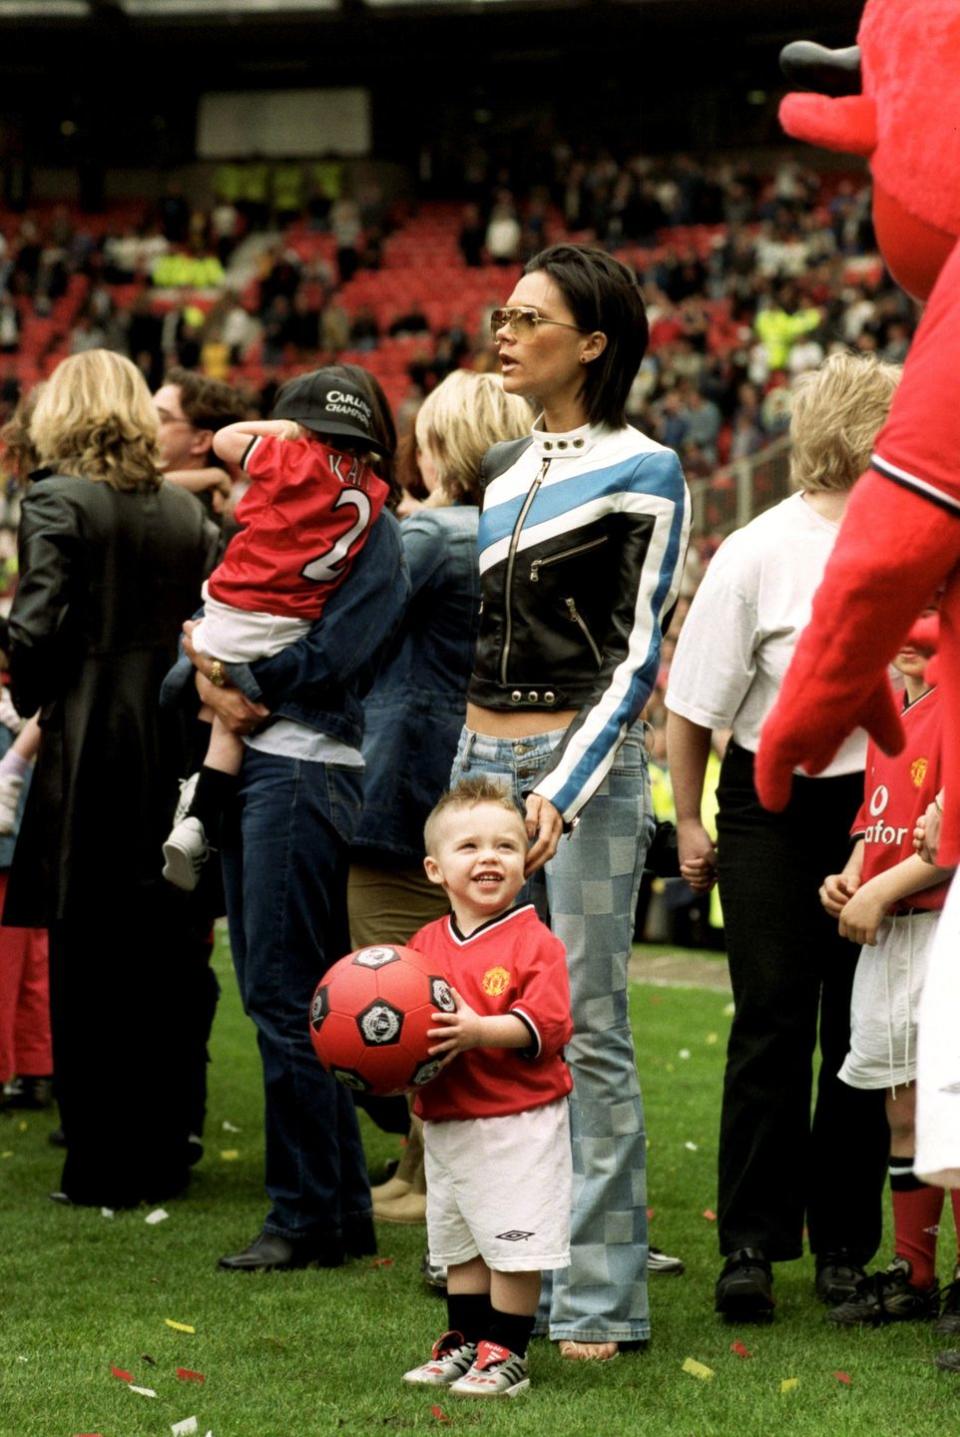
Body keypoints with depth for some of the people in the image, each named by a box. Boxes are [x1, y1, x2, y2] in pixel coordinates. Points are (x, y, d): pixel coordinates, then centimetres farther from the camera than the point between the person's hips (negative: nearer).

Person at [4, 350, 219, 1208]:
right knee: (163, 960, 11)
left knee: (89, 968, 1)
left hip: (89, 751, -5)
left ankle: (103, 1167, 2)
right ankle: (164, 1155, 16)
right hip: (174, 752, 5)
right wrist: (181, 700, 13)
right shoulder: (187, 512, 9)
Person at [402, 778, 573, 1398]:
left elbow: (548, 1024, -18)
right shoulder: (426, 944, 7)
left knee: (514, 1245, -2)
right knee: (458, 1244, 15)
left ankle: (507, 1355, 8)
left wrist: (479, 1031, -28)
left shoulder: (536, 943, -10)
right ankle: (465, 1345, 27)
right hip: (445, 1123, 6)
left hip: (519, 1122, -6)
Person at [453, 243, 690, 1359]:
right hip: (481, 755, 7)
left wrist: (564, 792, -19)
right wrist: (459, 776, 16)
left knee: (587, 1028, -7)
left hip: (586, 761, -7)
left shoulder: (643, 474, -6)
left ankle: (600, 1295, -3)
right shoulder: (498, 470, 14)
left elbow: (637, 654, -10)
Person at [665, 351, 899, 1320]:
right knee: (773, 1023, -3)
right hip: (775, 805, -3)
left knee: (862, 1028, 6)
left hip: (879, 803, 3)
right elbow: (691, 704, -4)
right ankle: (750, 1242, 4)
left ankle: (844, 1243, 14)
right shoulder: (757, 555, -10)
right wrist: (688, 822, -2)